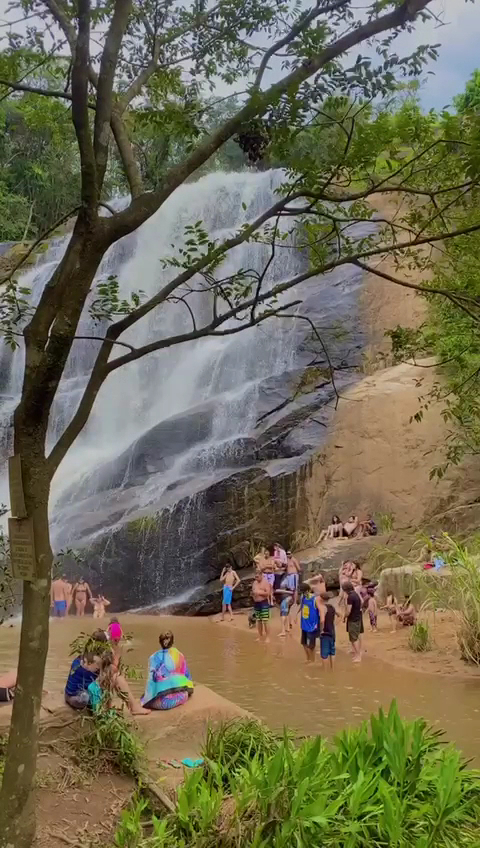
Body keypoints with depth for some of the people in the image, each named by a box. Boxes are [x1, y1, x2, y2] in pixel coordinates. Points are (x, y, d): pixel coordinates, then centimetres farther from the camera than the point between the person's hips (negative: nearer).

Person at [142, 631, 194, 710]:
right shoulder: (179, 656, 3)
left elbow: (151, 680, -9)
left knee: (144, 699, 22)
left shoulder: (154, 658, -7)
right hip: (181, 698, 4)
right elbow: (187, 676, 13)